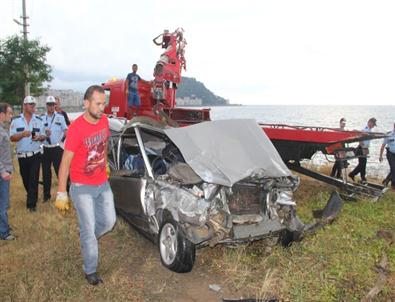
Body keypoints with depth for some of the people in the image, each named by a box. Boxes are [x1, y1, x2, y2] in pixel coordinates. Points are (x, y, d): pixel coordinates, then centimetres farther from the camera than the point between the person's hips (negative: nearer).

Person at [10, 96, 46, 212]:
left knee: (33, 179, -5)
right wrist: (22, 134, -24)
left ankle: (31, 204, -1)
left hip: (35, 155, -1)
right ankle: (31, 196, 36)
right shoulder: (16, 120, -1)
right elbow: (12, 138, -5)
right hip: (22, 156, 1)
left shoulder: (39, 120, 3)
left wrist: (39, 137, -16)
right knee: (25, 179, 12)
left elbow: (43, 136, 7)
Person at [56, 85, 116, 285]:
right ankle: (90, 270, 21)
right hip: (82, 188, -6)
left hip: (103, 184, 6)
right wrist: (61, 193, -18)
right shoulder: (76, 128, -22)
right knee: (89, 229, 2)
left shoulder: (104, 121, -3)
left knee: (109, 221, 14)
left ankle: (86, 238, 44)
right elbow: (66, 161, -19)